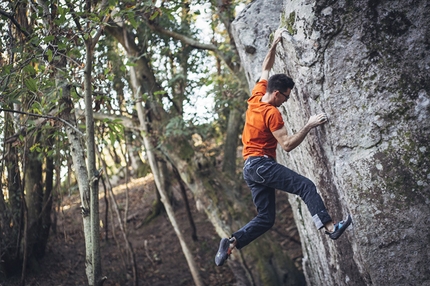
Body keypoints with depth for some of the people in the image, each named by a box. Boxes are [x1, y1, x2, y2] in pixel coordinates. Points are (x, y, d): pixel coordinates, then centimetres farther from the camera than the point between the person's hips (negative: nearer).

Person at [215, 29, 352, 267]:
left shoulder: (256, 97, 11)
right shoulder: (272, 113, -12)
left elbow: (265, 70, 26)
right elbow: (287, 145, -16)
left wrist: (274, 44, 27)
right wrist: (309, 126, -16)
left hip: (250, 167, 9)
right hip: (262, 164, -9)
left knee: (266, 218, 7)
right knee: (306, 186, -17)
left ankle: (231, 243, -1)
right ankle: (330, 227, -28)